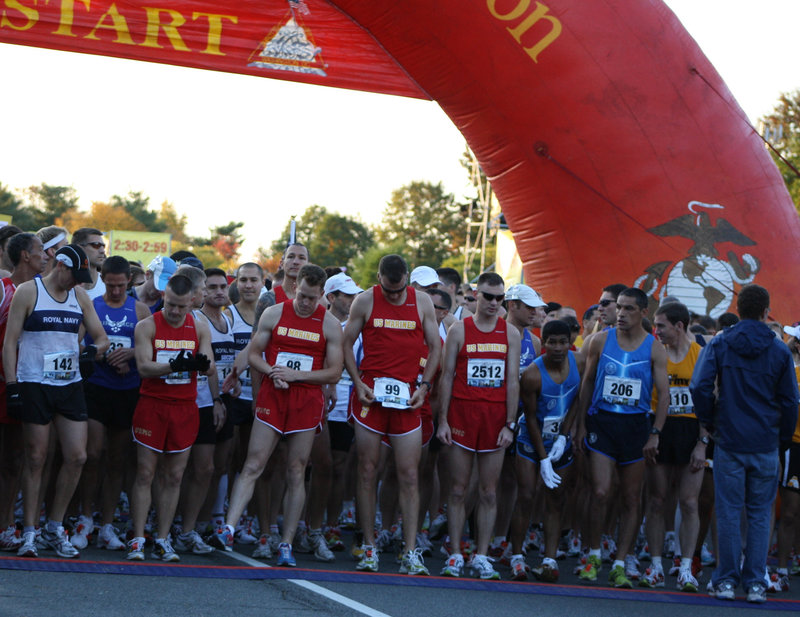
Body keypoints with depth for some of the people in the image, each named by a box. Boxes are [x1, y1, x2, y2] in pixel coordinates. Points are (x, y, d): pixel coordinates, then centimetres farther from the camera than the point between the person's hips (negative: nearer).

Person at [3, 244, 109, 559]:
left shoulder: (80, 297, 11)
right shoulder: (28, 292, -4)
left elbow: (101, 337, 17)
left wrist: (93, 350, -7)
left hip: (70, 385, 5)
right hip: (35, 385, -5)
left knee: (77, 457, -1)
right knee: (35, 459, -2)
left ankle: (55, 528, 13)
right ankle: (29, 533, 6)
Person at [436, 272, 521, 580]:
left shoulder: (511, 334, 7)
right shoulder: (459, 330, 3)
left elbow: (513, 381, 5)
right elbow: (447, 376, 3)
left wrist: (509, 424, -2)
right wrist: (443, 420, -3)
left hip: (495, 417, 1)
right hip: (462, 414, -1)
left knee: (489, 493, 3)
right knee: (458, 489, 1)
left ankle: (481, 556, 8)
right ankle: (455, 555, 6)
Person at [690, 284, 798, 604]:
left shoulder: (719, 344, -2)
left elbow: (699, 387, -11)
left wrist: (710, 422, 3)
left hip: (729, 442, -1)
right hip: (766, 445, 1)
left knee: (728, 512, 5)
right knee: (760, 514, 7)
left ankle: (726, 580, 6)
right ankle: (755, 582, 7)